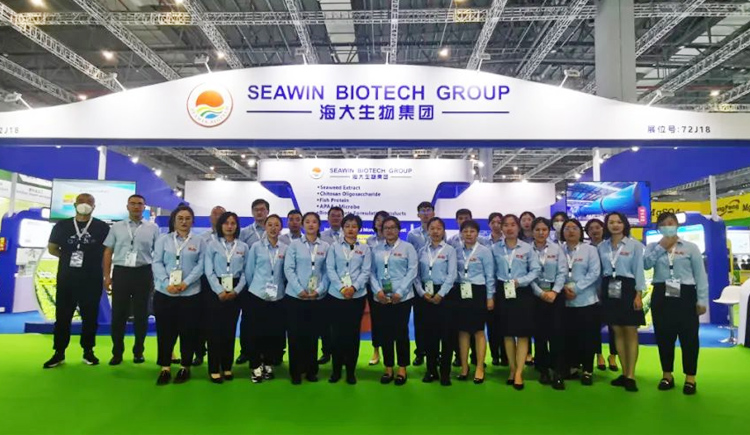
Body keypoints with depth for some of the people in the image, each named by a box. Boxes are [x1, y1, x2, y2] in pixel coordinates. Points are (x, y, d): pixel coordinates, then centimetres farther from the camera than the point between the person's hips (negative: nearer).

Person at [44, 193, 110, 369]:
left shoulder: (102, 227, 0)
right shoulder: (62, 225, 6)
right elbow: (52, 249, 12)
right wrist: (69, 256, 5)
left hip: (92, 279, -2)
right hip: (66, 278, 2)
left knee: (90, 316, 6)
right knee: (62, 316, 6)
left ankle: (88, 351, 17)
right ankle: (59, 353, 17)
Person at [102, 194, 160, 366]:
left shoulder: (153, 228, 4)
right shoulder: (116, 227, 8)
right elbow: (108, 252, 8)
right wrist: (107, 276, 2)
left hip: (143, 273, -1)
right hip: (121, 272, 1)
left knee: (141, 314, 7)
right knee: (118, 314, 4)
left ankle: (138, 351, 20)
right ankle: (117, 352, 16)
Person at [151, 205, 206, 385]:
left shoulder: (200, 242, 6)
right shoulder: (163, 239, 9)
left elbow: (201, 265, -2)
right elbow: (157, 263, 0)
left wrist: (185, 283, -15)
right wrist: (167, 283, -14)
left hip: (190, 294, -1)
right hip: (164, 293, 1)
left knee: (188, 331, 4)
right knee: (165, 331, 6)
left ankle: (185, 367, 19)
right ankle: (165, 368, 19)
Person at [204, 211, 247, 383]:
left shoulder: (243, 247, 8)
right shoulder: (212, 244, 1)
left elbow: (245, 272, 4)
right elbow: (209, 271, -5)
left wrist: (236, 291, -9)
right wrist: (220, 291, -14)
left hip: (235, 291, 2)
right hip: (216, 290, -2)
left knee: (230, 330, 8)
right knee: (215, 329, 0)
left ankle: (227, 367, 18)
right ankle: (214, 369, 8)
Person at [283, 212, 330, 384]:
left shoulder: (325, 246, 6)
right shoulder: (294, 244, 2)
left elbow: (327, 271, 3)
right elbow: (288, 268, -5)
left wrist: (319, 290, -10)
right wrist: (299, 290, -14)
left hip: (317, 298, 1)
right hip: (295, 297, -1)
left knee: (313, 335, 8)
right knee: (295, 334, 3)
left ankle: (311, 370, 21)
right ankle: (296, 371, 16)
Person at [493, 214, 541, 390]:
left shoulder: (527, 248, 1)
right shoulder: (495, 249, 4)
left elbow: (536, 270, -2)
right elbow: (492, 272, 4)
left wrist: (519, 281, -15)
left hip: (522, 292, -1)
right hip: (503, 292, 1)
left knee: (522, 333, -1)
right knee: (507, 333, 8)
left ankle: (519, 373, 6)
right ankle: (512, 369, 22)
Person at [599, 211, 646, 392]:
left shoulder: (635, 245, -1)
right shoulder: (602, 246, 8)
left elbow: (639, 270, -5)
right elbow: (599, 270, 9)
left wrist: (638, 294, -11)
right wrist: (599, 292, 6)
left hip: (628, 289, -3)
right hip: (609, 290, 4)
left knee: (631, 332, -2)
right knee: (618, 332, 8)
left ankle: (631, 375, 3)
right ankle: (624, 372, 17)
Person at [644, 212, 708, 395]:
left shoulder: (691, 247, 4)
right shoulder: (653, 247, 8)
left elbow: (700, 274, 2)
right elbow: (645, 264, -12)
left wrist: (702, 300, -3)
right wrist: (661, 247, -10)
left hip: (685, 295, -2)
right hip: (661, 295, 2)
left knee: (689, 337, 2)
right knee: (663, 336, 8)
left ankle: (690, 377, 15)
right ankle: (667, 375, 22)